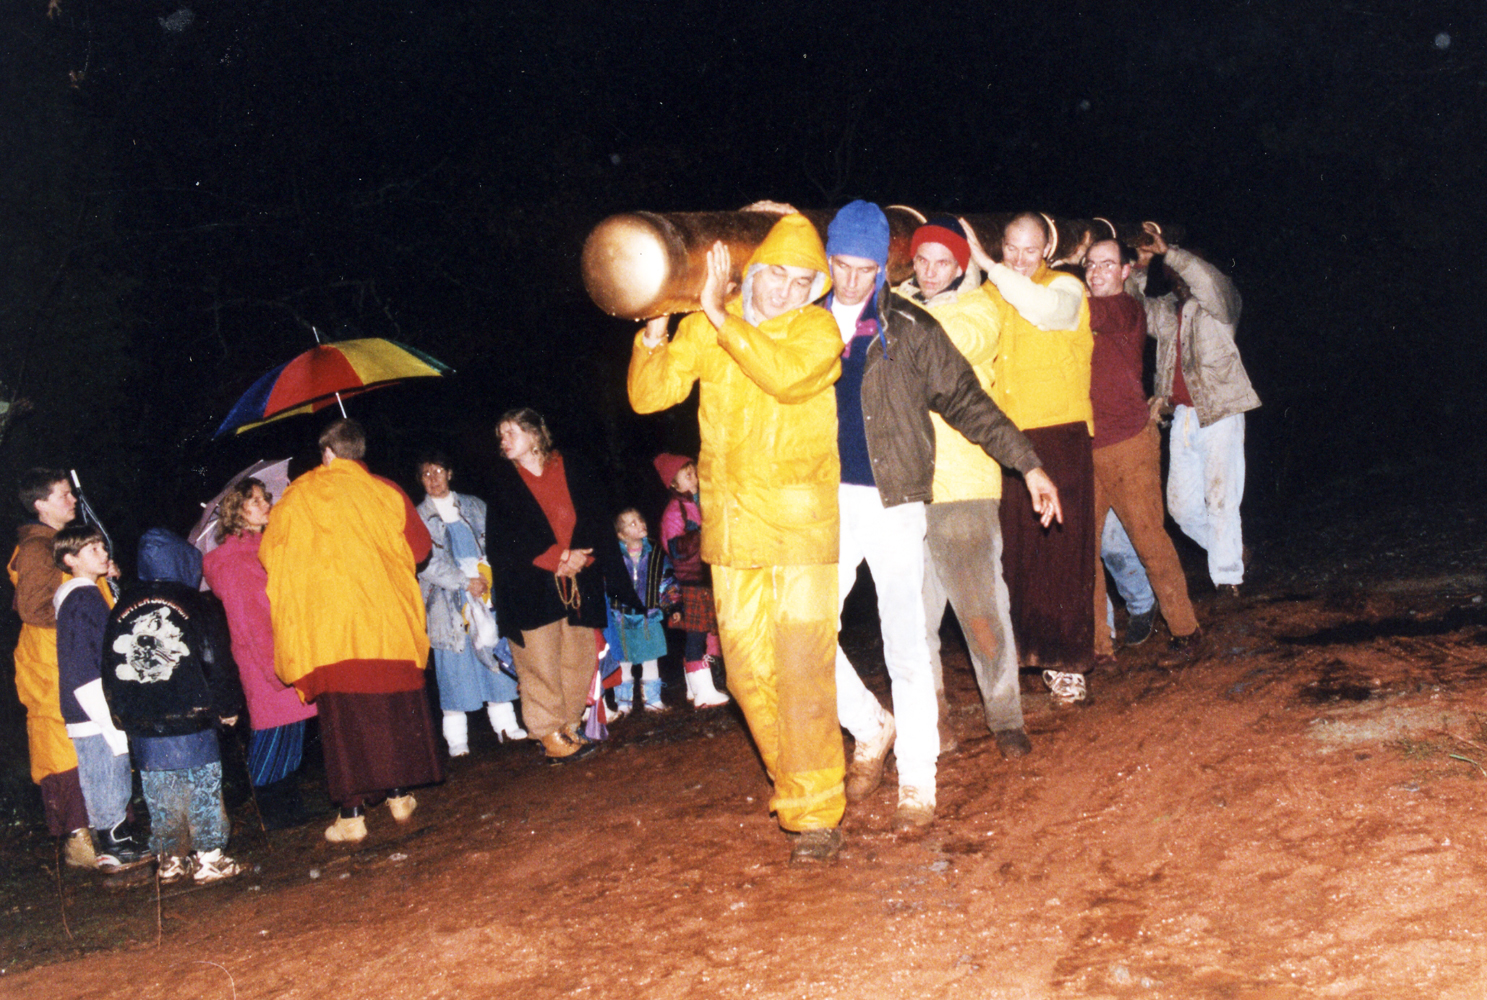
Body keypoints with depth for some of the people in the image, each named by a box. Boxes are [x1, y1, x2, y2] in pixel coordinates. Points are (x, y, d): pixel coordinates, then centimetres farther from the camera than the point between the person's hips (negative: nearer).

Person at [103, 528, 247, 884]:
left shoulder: (123, 609, 8)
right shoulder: (197, 604, -6)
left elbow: (111, 668, 11)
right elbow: (217, 662, -6)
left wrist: (126, 714, 19)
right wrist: (228, 707, 5)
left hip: (143, 726, 4)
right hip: (190, 721, -4)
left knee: (160, 795, 12)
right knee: (202, 789, 3)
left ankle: (169, 860, 19)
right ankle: (209, 858, 6)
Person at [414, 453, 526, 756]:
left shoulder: (473, 506, 13)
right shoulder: (418, 517, 2)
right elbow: (426, 564, -7)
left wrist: (489, 576, -6)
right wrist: (466, 583, -14)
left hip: (487, 594, 3)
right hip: (449, 602, -3)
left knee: (497, 653, 4)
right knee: (455, 665, -3)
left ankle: (505, 725, 12)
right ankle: (456, 739, 1)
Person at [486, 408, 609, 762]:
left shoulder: (573, 468, 7)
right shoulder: (502, 480, 3)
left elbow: (597, 518, 4)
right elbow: (504, 540, -5)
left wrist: (577, 557, -13)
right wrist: (559, 558, -13)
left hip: (578, 583, 2)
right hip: (530, 588, -2)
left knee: (579, 658, 5)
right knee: (540, 661, -3)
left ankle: (568, 726, 18)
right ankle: (550, 735, 6)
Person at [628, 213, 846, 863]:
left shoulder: (817, 329, -4)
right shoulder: (705, 327, 6)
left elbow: (787, 377, -25)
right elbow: (648, 396, 0)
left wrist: (721, 316, -22)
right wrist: (653, 337, -17)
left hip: (803, 526, -4)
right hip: (731, 527, 4)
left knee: (802, 669, -10)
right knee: (747, 672, 9)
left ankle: (816, 810, -1)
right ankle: (795, 786, 28)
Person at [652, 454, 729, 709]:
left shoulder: (700, 504, 18)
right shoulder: (674, 510, -9)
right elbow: (677, 549, -19)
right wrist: (702, 534, -25)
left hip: (706, 580, 8)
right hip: (691, 584, -8)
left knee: (700, 637, 10)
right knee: (695, 637, -7)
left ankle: (695, 689, 18)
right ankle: (703, 691, -4)